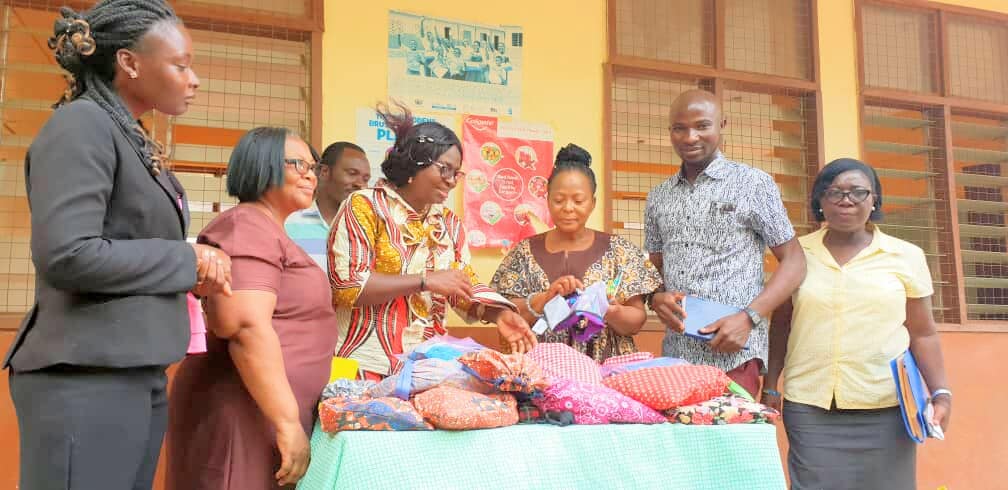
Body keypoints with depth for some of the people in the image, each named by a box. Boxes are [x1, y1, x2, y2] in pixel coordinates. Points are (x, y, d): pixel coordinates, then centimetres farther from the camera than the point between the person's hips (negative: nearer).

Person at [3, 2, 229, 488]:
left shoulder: (134, 139, 14)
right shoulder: (82, 124, -12)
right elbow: (66, 255, -23)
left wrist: (194, 267, -3)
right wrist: (187, 261, -14)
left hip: (139, 375, 9)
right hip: (86, 379, -9)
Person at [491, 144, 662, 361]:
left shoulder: (618, 251, 5)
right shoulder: (525, 252, 6)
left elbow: (636, 321, 4)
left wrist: (613, 313, -15)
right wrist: (545, 298, -14)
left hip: (605, 367, 1)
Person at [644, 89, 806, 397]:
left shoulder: (754, 183, 1)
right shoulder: (658, 198, 13)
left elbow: (793, 262, 0)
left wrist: (748, 317, -13)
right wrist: (656, 298, -4)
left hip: (733, 353, -4)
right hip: (675, 354, 4)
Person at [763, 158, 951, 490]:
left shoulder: (906, 257, 3)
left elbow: (922, 334, 6)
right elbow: (780, 327, 11)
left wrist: (941, 393, -4)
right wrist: (770, 389, 7)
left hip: (887, 407, 0)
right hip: (809, 407, 1)